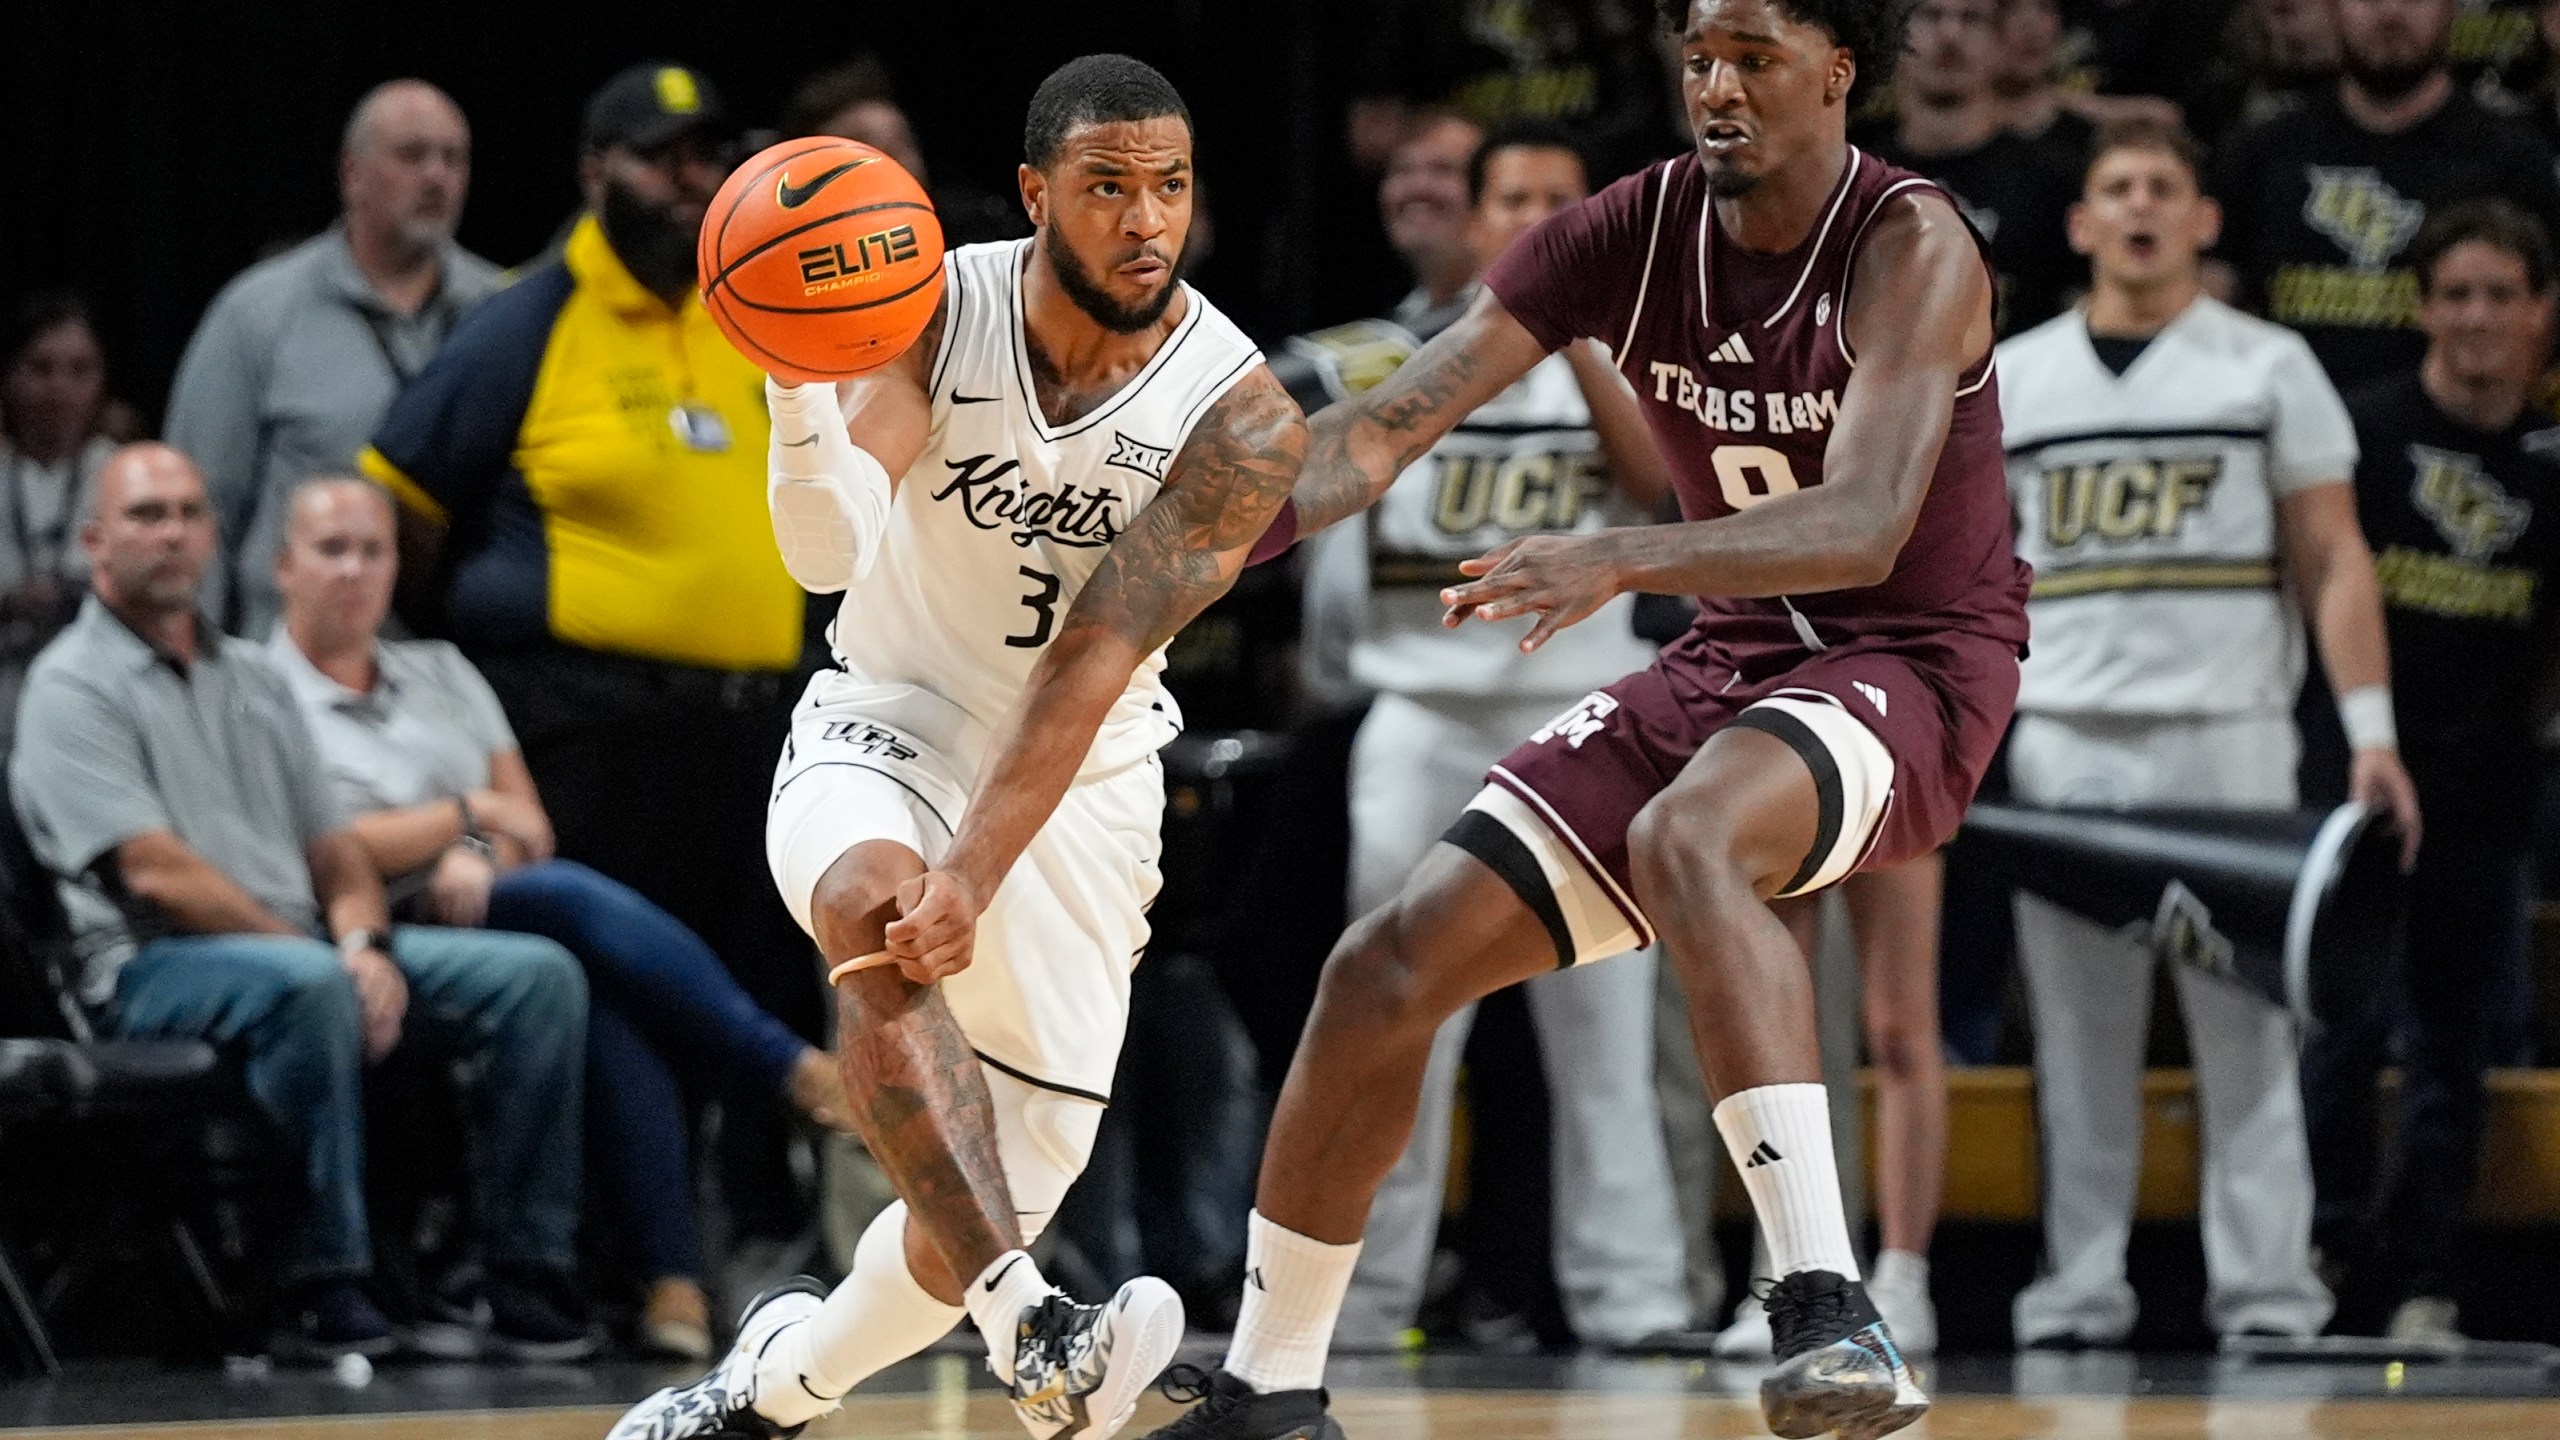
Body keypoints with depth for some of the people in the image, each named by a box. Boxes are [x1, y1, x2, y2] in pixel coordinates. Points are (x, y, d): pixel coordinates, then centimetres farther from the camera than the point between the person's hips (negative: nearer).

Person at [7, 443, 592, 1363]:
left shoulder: (250, 679, 23)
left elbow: (333, 846, 19)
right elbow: (156, 873, -13)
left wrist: (363, 942, -5)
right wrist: (324, 953, -16)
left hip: (307, 945, 7)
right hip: (155, 967, -7)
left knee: (537, 974, -10)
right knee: (307, 986, -41)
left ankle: (526, 1275, -12)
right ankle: (324, 1289, -32)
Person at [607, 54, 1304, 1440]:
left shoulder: (1237, 419, -18)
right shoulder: (940, 311, -14)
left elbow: (1090, 669, -25)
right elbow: (831, 552, -26)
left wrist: (973, 883, -33)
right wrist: (801, 389, -46)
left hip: (1078, 789, 1)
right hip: (882, 730, -1)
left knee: (999, 1204, 0)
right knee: (881, 910, -37)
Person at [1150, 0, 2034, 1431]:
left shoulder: (1909, 245, -19)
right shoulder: (1635, 231, -3)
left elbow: (1866, 527, -33)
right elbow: (1388, 425, -6)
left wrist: (1620, 558, -46)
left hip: (1908, 665, -7)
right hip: (1730, 657, 7)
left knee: (1683, 838, -40)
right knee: (1391, 969, 0)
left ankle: (1828, 1308, -42)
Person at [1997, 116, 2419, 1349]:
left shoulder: (2269, 366, 6)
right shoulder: (2011, 379, 13)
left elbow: (2333, 559, 3)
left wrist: (2371, 733, -6)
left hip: (2227, 735, -2)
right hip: (2061, 739, 2)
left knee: (2246, 1026, -4)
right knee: (2078, 1035, 3)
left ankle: (2267, 1293, -2)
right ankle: (2078, 1294, 7)